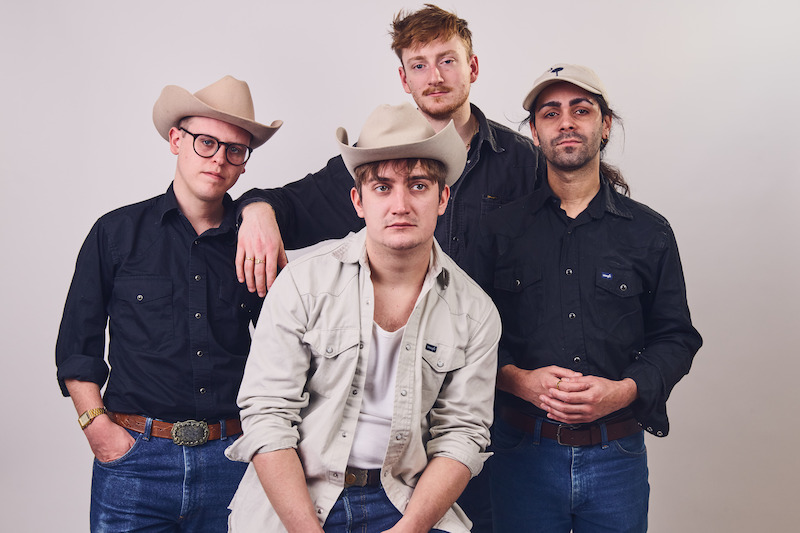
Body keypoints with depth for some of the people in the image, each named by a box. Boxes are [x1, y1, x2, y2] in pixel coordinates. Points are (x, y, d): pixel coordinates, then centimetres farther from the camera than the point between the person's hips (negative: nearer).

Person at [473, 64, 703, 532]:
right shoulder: (501, 229, 4)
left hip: (617, 455, 1)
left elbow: (676, 337, 5)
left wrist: (623, 390, -12)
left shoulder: (650, 232, 5)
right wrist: (519, 380, -14)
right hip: (524, 452, 0)